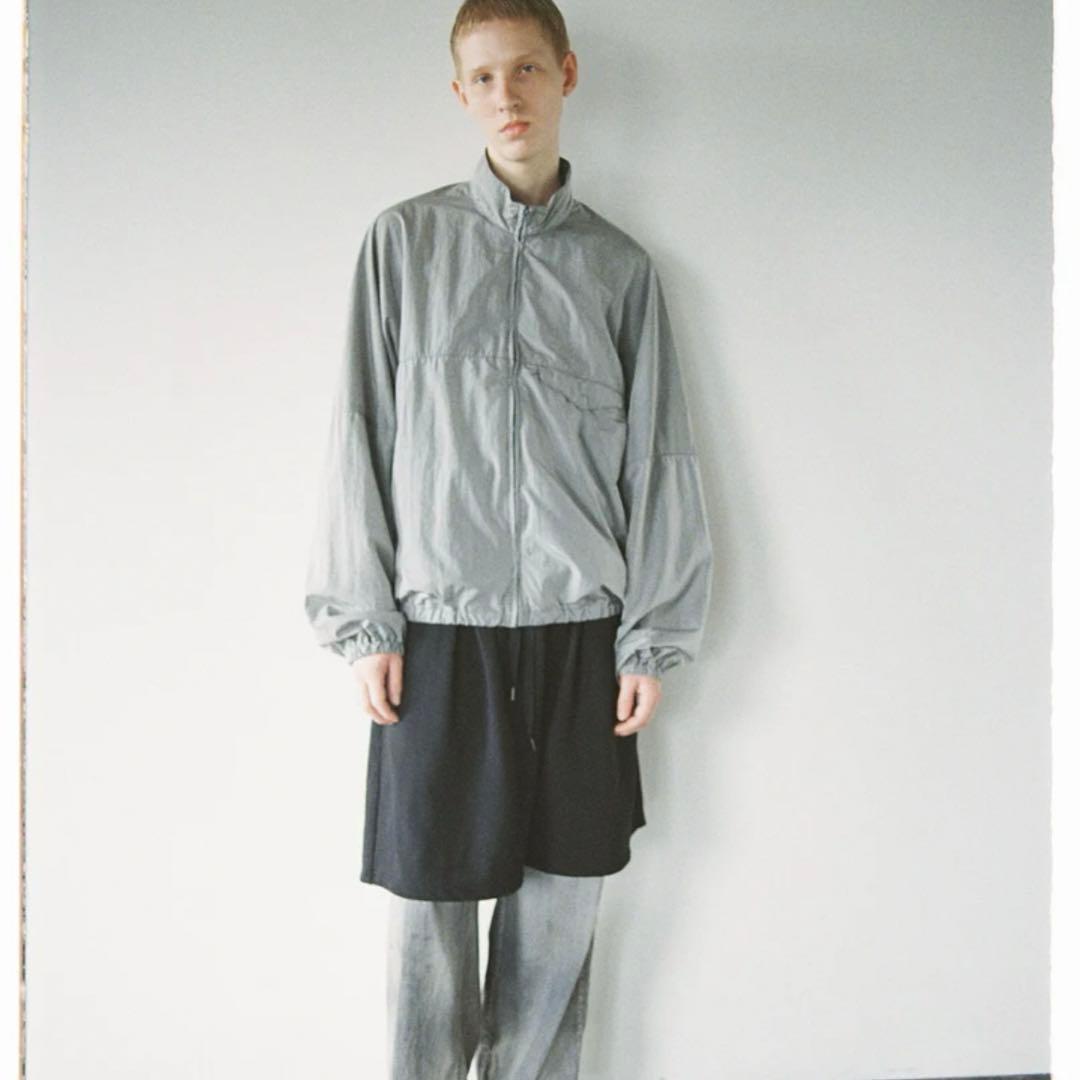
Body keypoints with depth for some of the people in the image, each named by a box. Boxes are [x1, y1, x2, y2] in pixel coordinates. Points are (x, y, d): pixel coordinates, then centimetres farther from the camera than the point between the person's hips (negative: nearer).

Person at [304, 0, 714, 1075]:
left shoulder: (620, 264, 8)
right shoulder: (404, 239, 5)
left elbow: (656, 454, 7)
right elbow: (361, 433, 2)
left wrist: (651, 635, 2)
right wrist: (364, 622, -3)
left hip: (579, 626, 2)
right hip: (440, 624, -1)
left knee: (563, 889, 9)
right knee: (430, 890, 5)